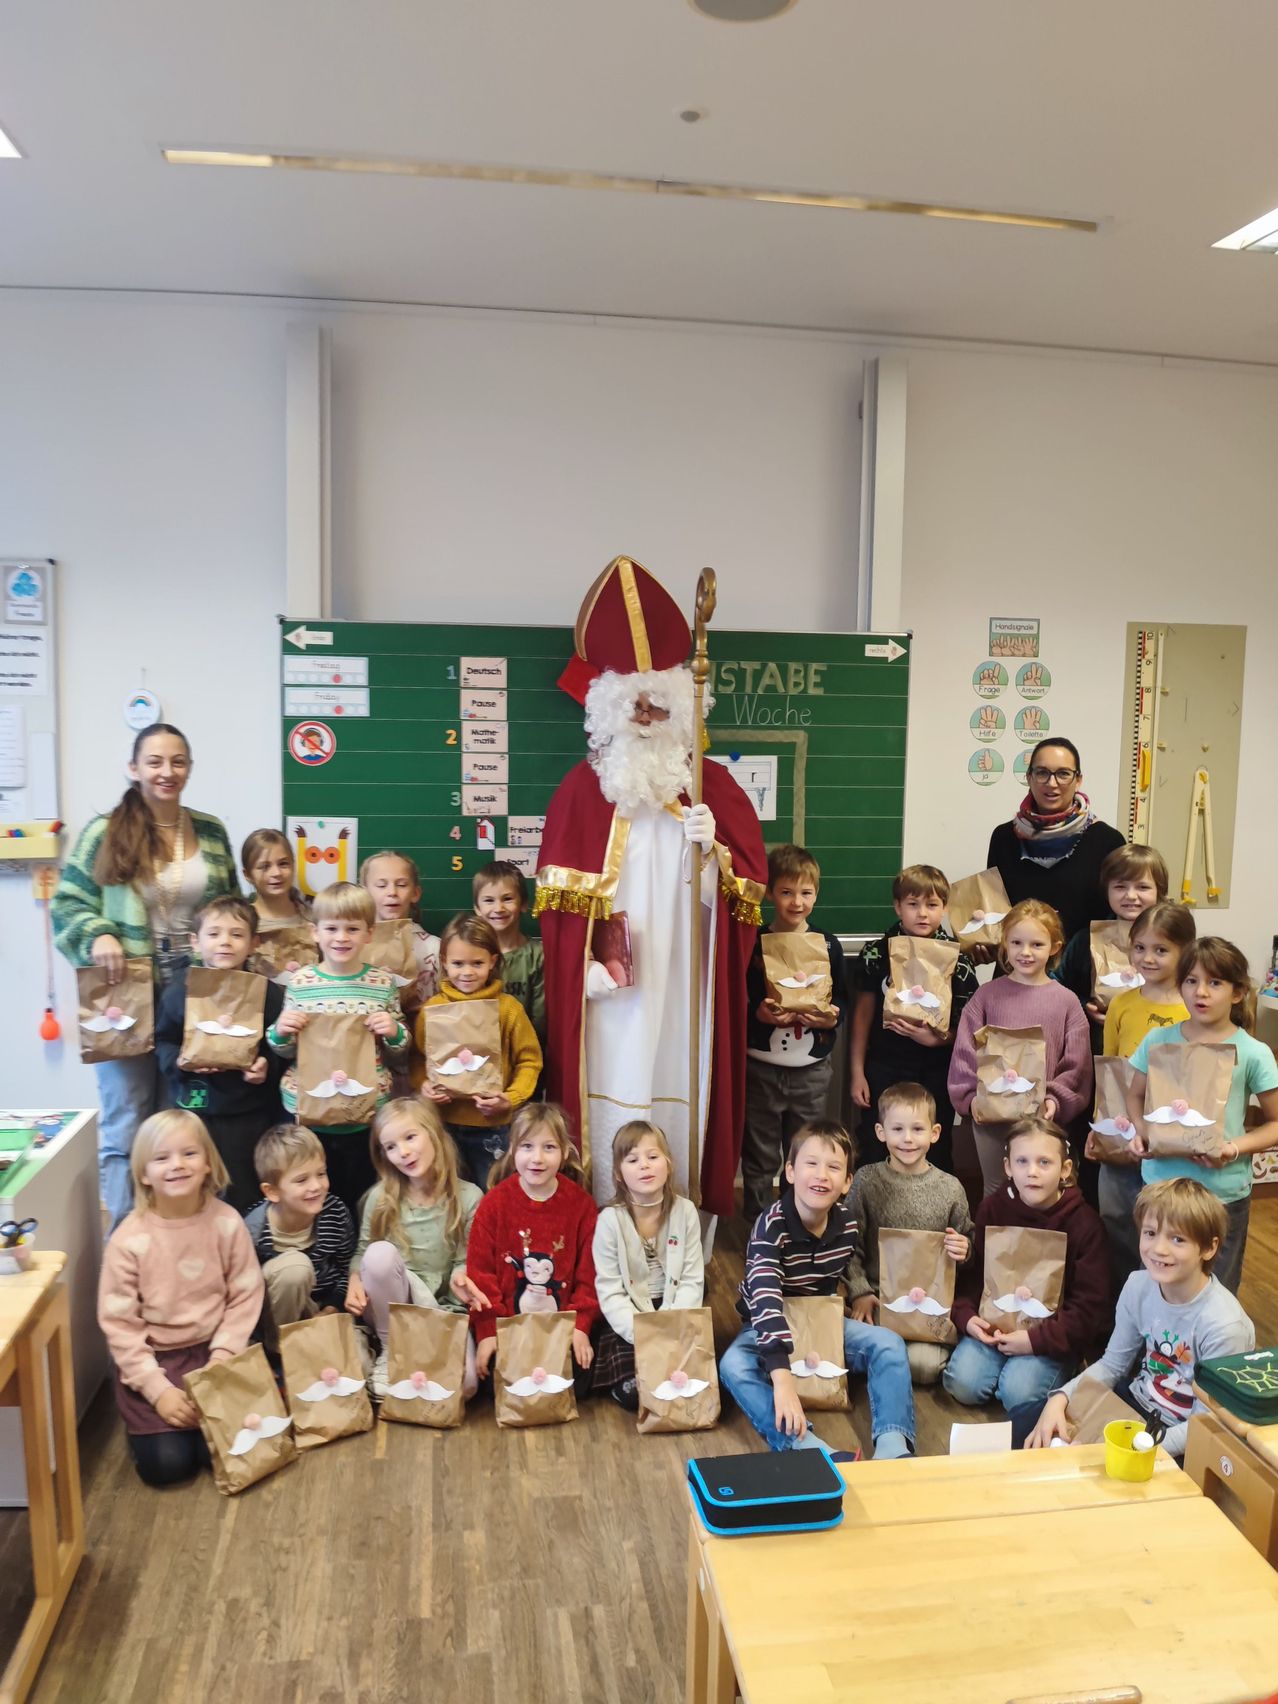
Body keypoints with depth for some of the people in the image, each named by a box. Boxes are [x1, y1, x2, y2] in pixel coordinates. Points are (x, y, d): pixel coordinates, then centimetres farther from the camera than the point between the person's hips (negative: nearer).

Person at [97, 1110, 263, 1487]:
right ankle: (145, 1418, 17)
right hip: (153, 1358, -1)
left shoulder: (227, 1222, -11)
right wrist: (157, 1389, -16)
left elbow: (245, 1298, -4)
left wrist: (221, 1360, -14)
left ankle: (200, 1410, 17)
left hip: (211, 1349, 1)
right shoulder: (129, 1239, -16)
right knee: (165, 1463, -14)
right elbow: (118, 1323, -12)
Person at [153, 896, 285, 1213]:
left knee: (244, 1198, 7)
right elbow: (163, 1041, 5)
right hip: (193, 1108, 2)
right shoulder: (179, 988, 0)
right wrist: (178, 1061, -14)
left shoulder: (267, 992, -5)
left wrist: (268, 1067, -20)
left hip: (248, 1113, -2)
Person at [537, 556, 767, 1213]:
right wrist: (589, 957, -11)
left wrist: (713, 847, -16)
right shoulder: (583, 787, 4)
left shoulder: (713, 784, 6)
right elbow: (559, 893, 0)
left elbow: (751, 880, 2)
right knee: (611, 1092, 0)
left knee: (679, 1092, 4)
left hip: (683, 983, 1)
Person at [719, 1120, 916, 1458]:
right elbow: (765, 1301, -40)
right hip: (773, 1326, -4)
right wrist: (782, 1379, -50)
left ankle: (892, 1446, -30)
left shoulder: (847, 1223, -11)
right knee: (734, 1366, -34)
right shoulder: (771, 1226, -28)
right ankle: (809, 1449, -48)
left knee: (888, 1344, -17)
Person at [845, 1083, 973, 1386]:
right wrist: (859, 1292, -11)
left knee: (922, 1363, -23)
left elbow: (967, 1241, 12)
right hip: (879, 1297, 0)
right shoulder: (866, 1180, -2)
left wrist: (964, 1250, -11)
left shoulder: (950, 1188, 1)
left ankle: (943, 1349, 11)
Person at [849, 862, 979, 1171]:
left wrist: (936, 1038, -20)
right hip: (884, 1070, 0)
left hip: (936, 1073, 0)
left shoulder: (958, 958, -3)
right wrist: (857, 1073, 3)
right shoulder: (877, 953, -2)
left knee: (936, 1158, 11)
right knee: (875, 1157, 5)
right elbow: (863, 1013, 4)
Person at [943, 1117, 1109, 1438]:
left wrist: (1037, 1339, -18)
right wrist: (965, 1316, -12)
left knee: (1020, 1392, -28)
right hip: (994, 1324, 3)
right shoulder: (992, 1209, 0)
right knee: (963, 1384, -18)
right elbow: (971, 1273, 7)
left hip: (1054, 1336, -3)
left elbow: (1090, 1307, -10)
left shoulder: (1083, 1223, -9)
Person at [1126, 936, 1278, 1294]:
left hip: (1222, 1192, -2)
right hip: (1160, 1183, 3)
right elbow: (1136, 1096, 10)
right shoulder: (1158, 1040, -2)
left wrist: (1236, 1148, -20)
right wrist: (1140, 1132, -9)